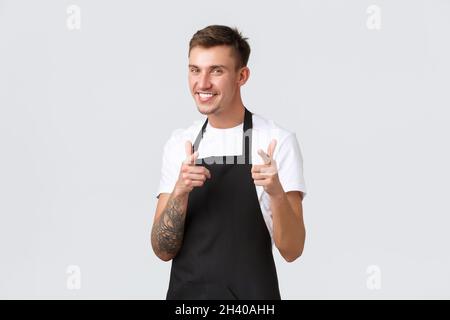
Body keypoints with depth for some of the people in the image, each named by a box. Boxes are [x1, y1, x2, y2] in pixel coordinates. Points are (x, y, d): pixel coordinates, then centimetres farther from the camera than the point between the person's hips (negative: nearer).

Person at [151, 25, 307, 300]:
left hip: (251, 295, -3)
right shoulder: (179, 143, 1)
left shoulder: (278, 142, -10)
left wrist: (277, 193, -28)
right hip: (184, 293, 3)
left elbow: (291, 250, -12)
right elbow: (163, 250, -4)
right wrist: (179, 192, -20)